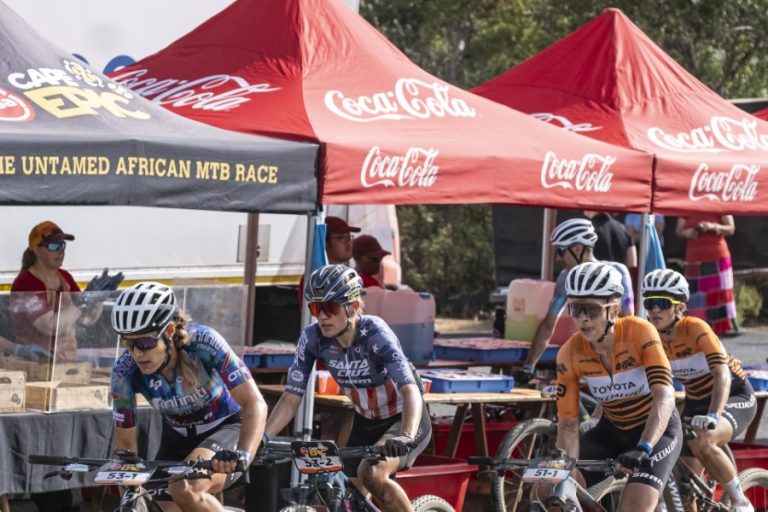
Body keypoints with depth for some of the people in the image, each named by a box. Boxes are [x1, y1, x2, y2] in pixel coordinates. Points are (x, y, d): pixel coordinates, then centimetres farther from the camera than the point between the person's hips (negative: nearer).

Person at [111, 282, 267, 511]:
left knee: (186, 491, -31)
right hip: (177, 438, 5)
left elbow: (255, 404, -35)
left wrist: (243, 454, -52)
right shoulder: (125, 371, -21)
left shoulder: (203, 343, -31)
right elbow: (125, 444, -10)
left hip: (226, 429, -5)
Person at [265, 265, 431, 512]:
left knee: (371, 474, -30)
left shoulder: (374, 333, -29)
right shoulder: (312, 339, -16)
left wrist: (405, 437, -56)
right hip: (365, 423, 6)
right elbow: (291, 397, -15)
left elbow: (411, 391, -38)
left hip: (405, 420, -6)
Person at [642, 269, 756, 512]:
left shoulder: (695, 329, -26)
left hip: (734, 397, -6)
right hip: (695, 402, 6)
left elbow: (722, 375, -36)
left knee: (702, 442, -35)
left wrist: (712, 417, -52)